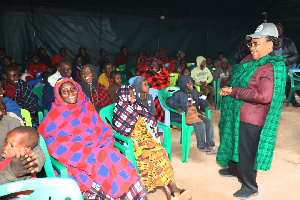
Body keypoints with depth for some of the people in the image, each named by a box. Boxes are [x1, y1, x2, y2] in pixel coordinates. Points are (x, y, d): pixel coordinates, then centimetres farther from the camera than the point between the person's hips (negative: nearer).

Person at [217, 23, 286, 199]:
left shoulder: (273, 67, -20)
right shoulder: (249, 60, 5)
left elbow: (264, 96, -30)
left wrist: (234, 91, -25)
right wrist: (227, 90, -2)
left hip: (251, 119, -8)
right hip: (236, 114, 8)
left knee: (246, 152, 5)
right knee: (234, 143, 25)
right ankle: (233, 169, 49)